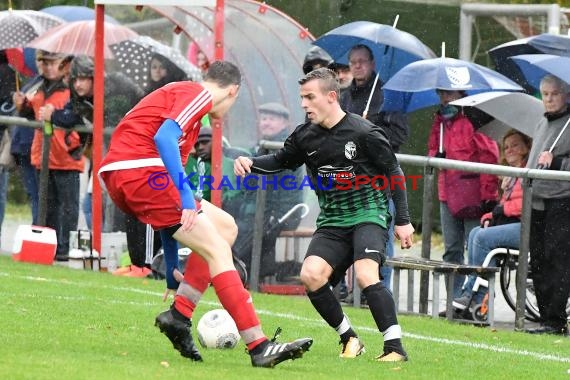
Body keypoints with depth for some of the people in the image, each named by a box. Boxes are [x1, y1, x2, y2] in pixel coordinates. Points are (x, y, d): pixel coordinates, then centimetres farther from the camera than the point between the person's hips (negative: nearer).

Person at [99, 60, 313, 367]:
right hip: (138, 171, -9)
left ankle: (178, 316, 7)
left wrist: (173, 272, 33)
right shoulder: (198, 94, 2)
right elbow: (164, 137, -20)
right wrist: (185, 192, -21)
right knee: (217, 249, -8)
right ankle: (259, 347, -12)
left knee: (225, 227, 14)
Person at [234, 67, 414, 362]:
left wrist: (403, 221, -2)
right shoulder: (305, 136, 3)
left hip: (369, 215, -5)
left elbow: (393, 172, -3)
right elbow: (281, 161, 20)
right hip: (332, 221, 5)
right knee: (310, 275, -17)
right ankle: (349, 339, 0)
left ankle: (395, 347, -22)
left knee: (366, 275, -28)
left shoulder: (364, 133, -12)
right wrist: (251, 163, -1)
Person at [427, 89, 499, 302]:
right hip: (448, 195, 8)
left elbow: (489, 157, -13)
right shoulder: (440, 120, 15)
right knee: (452, 251, 11)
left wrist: (488, 194, -16)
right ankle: (455, 299, 15)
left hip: (473, 197, -8)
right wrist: (435, 156, 2)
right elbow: (433, 149, 28)